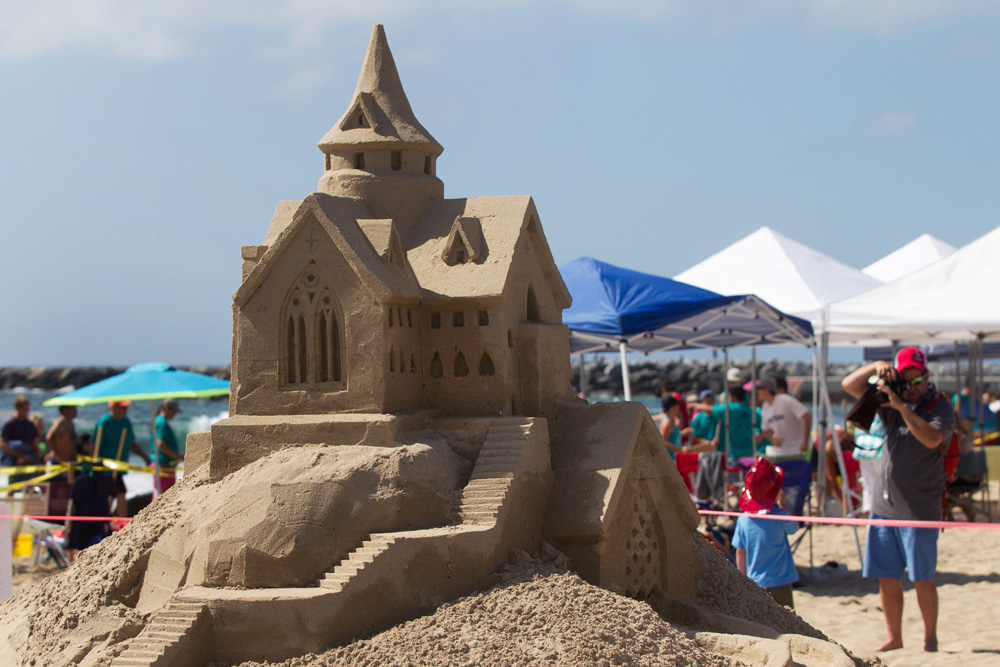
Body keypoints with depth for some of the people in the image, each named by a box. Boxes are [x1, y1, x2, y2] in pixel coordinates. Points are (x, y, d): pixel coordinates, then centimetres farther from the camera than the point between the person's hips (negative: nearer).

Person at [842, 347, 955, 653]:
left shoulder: (940, 408, -6)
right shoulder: (890, 401, 10)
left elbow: (932, 438, -25)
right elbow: (849, 385, 8)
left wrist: (902, 406, -28)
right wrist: (876, 367, -9)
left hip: (919, 509, -5)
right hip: (884, 504, 5)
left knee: (922, 578, -2)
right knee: (887, 578, 8)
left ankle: (930, 639, 9)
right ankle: (894, 637, 17)